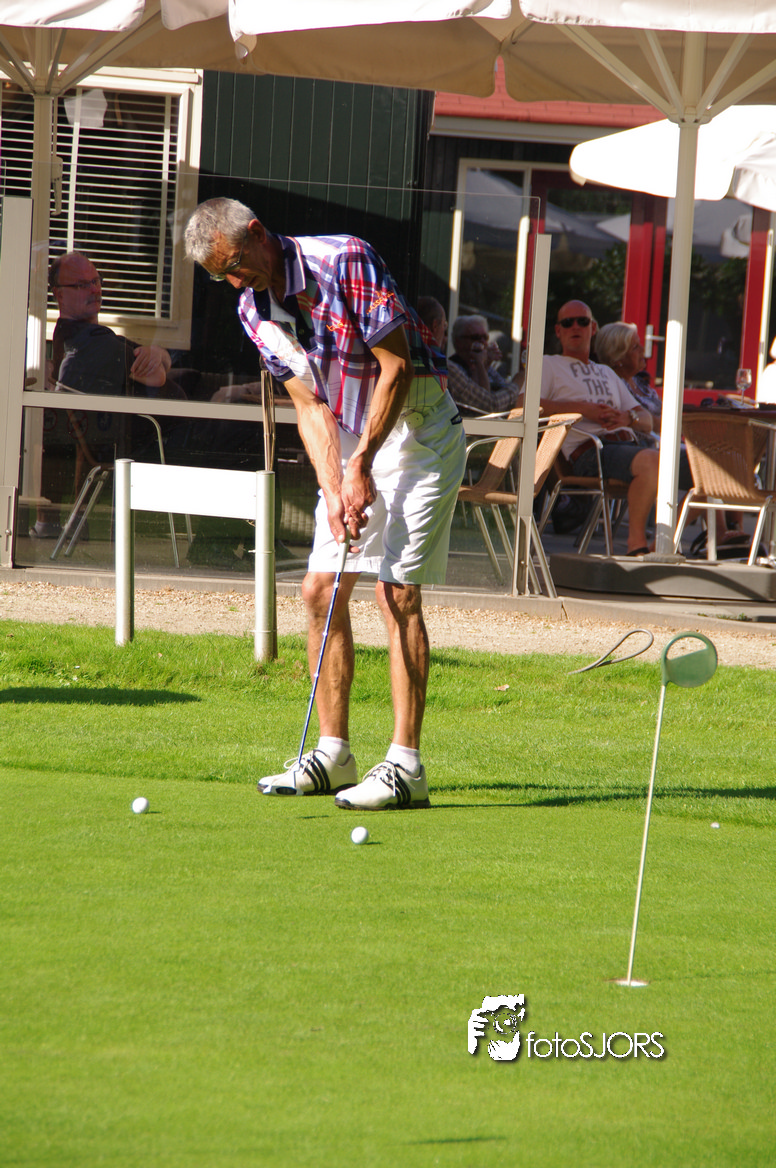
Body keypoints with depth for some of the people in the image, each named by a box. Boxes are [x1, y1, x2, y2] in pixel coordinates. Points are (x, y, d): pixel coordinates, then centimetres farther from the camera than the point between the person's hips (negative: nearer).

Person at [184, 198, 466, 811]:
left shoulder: (346, 262, -21)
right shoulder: (254, 310, 1)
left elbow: (397, 366, -19)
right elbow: (311, 405, 1)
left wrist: (362, 465, -18)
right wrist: (334, 489, -13)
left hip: (416, 430, -8)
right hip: (351, 437, 8)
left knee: (397, 592, -14)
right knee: (321, 589, 4)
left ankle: (406, 766, -15)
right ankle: (334, 754, 13)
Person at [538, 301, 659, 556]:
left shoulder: (607, 373, 33)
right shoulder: (548, 365, 18)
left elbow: (647, 422, 24)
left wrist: (628, 417, -2)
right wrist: (581, 408, -10)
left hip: (626, 442, 6)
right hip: (588, 449, -6)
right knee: (651, 461, -35)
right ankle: (636, 542, -28)